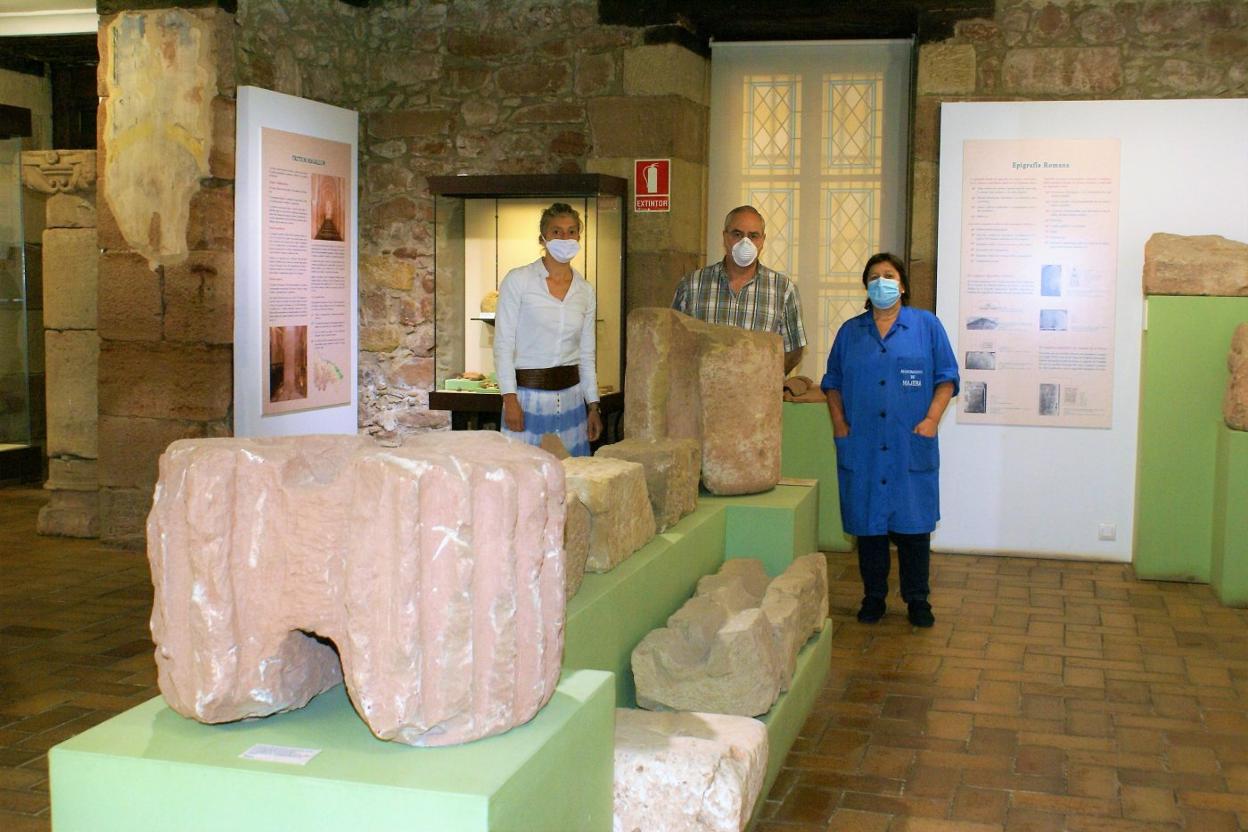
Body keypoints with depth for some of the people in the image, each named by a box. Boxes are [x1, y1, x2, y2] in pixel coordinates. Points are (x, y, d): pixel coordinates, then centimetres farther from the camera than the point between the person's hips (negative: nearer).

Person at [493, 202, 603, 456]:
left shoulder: (585, 290, 9)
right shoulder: (518, 281, -3)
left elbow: (587, 355, 14)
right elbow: (503, 345, -6)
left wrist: (593, 406, 10)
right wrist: (510, 398, -13)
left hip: (570, 396, 4)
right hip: (528, 395, -4)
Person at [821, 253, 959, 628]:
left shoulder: (927, 325, 5)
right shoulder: (850, 331, 12)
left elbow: (946, 376, 3)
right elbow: (832, 382, 14)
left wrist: (932, 419, -8)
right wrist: (838, 423, 2)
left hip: (912, 447, -2)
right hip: (862, 448, 2)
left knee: (914, 524, 1)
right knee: (868, 522, 5)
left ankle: (917, 599, 13)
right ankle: (873, 597, 16)